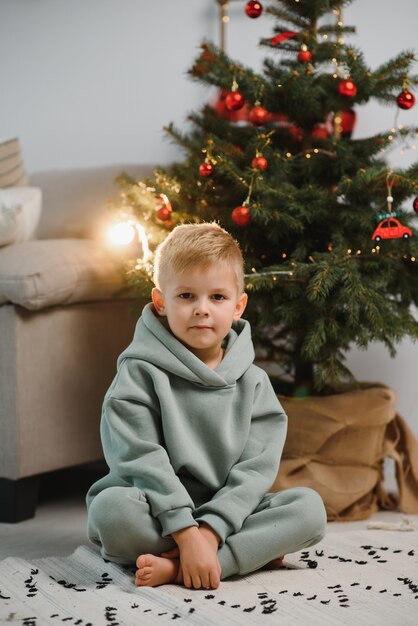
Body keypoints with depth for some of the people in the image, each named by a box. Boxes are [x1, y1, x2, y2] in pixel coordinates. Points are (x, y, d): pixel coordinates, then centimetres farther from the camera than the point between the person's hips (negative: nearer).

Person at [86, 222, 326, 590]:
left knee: (309, 507, -19)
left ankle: (176, 568, -29)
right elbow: (142, 460, -16)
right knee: (114, 507, -34)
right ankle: (254, 552, -22)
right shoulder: (140, 373, -5)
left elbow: (256, 468, -5)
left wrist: (211, 529, -21)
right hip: (159, 515, -3)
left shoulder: (253, 382, 4)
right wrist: (187, 533, -27)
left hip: (225, 515, 4)